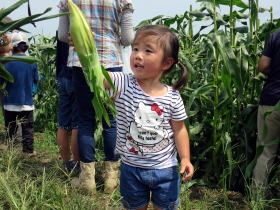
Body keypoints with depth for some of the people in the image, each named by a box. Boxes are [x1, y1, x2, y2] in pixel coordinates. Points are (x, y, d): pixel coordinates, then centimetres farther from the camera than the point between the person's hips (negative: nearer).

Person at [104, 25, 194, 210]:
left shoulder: (172, 97, -11)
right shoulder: (123, 85, -14)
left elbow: (179, 129, -1)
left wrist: (185, 158, -8)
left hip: (165, 169, 0)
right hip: (132, 168, 1)